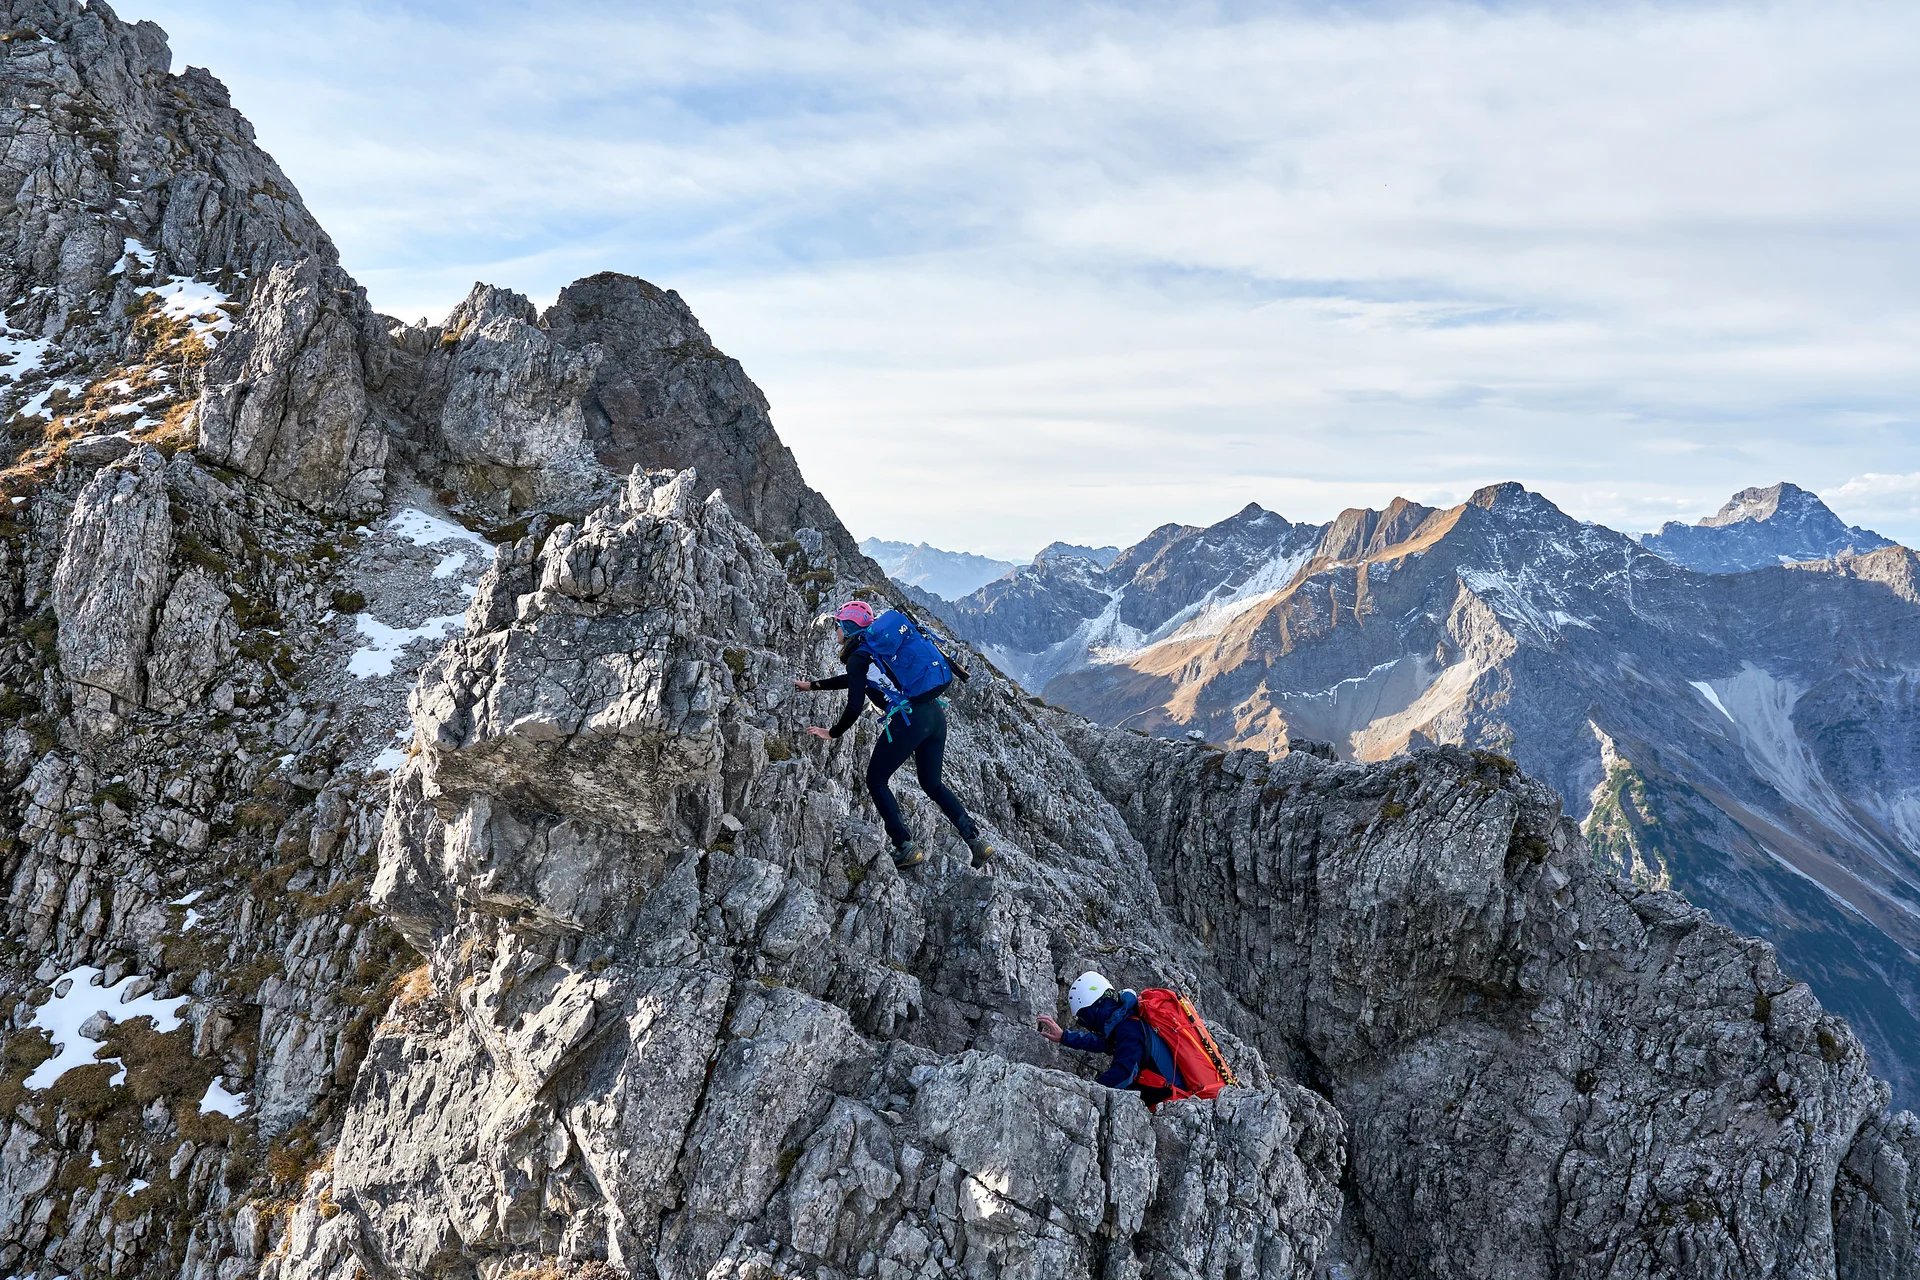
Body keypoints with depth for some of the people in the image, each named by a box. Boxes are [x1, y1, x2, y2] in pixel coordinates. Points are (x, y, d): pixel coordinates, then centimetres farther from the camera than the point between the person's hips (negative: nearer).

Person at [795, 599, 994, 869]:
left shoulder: (859, 656, -2)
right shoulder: (878, 646, 22)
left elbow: (854, 708, -9)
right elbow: (854, 679, 38)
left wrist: (832, 734, 8)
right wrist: (812, 685, 46)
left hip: (909, 719, -8)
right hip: (936, 715, 8)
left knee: (876, 780, 9)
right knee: (932, 785, 21)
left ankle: (906, 848, 3)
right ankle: (976, 840, 11)